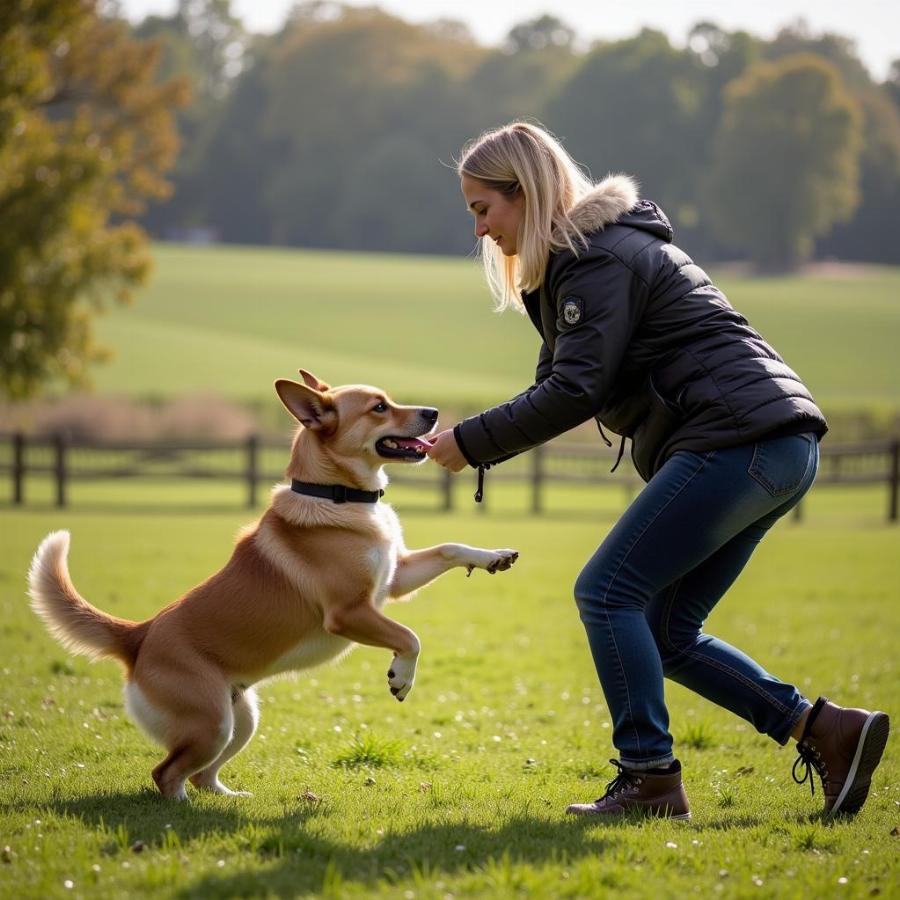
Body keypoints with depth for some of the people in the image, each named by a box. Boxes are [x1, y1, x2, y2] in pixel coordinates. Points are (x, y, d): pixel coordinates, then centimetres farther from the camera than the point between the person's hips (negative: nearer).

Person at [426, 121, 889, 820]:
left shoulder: (599, 257, -9)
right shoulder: (590, 250, 23)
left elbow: (575, 393, -17)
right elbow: (566, 381, 19)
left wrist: (471, 442, -9)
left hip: (736, 440, -10)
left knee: (608, 592, -9)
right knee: (667, 630, 9)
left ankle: (650, 781, -7)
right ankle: (825, 730, 8)